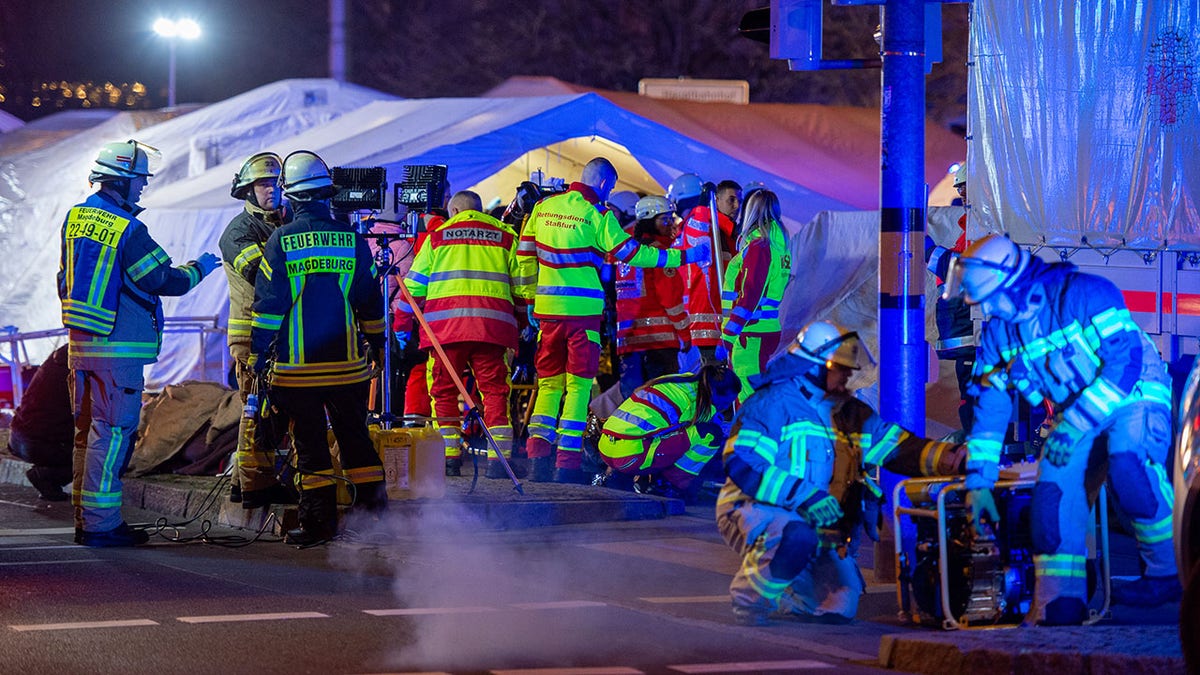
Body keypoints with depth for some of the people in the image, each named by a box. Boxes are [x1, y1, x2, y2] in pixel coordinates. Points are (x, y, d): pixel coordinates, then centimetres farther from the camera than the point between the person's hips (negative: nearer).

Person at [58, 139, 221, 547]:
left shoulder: (75, 219, 9)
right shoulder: (127, 230, -17)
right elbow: (167, 281, -12)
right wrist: (199, 268, 6)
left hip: (80, 343, 9)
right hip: (118, 346, -9)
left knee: (87, 431, 13)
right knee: (112, 431, -6)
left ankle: (84, 519, 18)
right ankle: (101, 523, -7)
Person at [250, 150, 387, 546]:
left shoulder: (280, 241, -5)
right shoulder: (351, 239, 3)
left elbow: (267, 305, -5)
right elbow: (371, 301, 9)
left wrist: (258, 356, 1)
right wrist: (378, 345, 20)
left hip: (296, 365, -2)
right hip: (347, 364, 2)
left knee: (309, 443, 3)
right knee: (355, 438, 11)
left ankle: (318, 521, 2)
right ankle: (373, 510, 10)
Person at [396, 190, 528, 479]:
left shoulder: (438, 235, 16)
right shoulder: (505, 236, 16)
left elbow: (414, 286, 15)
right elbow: (523, 286, 15)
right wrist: (524, 322, 25)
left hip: (446, 324, 0)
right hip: (491, 324, 0)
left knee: (444, 390, 8)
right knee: (494, 390, 1)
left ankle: (449, 457, 4)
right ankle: (498, 459, -7)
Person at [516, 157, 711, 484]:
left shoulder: (543, 208, 8)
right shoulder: (596, 216, -8)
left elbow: (525, 255, 13)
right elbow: (632, 253, -7)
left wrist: (529, 298, 22)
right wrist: (681, 257, -1)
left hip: (547, 309, 5)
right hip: (582, 310, -5)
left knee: (549, 383, 12)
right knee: (578, 385, 1)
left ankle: (538, 455, 0)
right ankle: (567, 463, -2)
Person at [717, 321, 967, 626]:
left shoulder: (850, 414, 13)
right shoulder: (772, 403, -10)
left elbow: (897, 447, 6)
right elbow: (742, 465, -21)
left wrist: (947, 457, -14)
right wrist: (807, 498, -28)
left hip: (819, 526, 7)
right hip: (755, 510, -7)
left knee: (840, 608, -8)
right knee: (798, 539, -40)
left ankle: (774, 593, 21)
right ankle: (749, 596, -14)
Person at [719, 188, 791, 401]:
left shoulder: (758, 246, -14)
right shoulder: (777, 245, 15)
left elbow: (749, 297, -19)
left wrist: (727, 337, -18)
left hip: (752, 335, -9)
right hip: (768, 329, 9)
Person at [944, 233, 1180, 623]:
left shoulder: (1084, 294, -21)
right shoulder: (998, 330, 0)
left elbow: (1127, 359, -27)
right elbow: (989, 404, 5)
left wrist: (1074, 424, -29)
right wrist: (978, 481, 1)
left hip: (1134, 398, -6)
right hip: (1076, 413, 6)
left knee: (1129, 467, -35)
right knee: (1053, 491, -16)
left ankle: (1172, 573, -21)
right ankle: (1058, 607, -11)